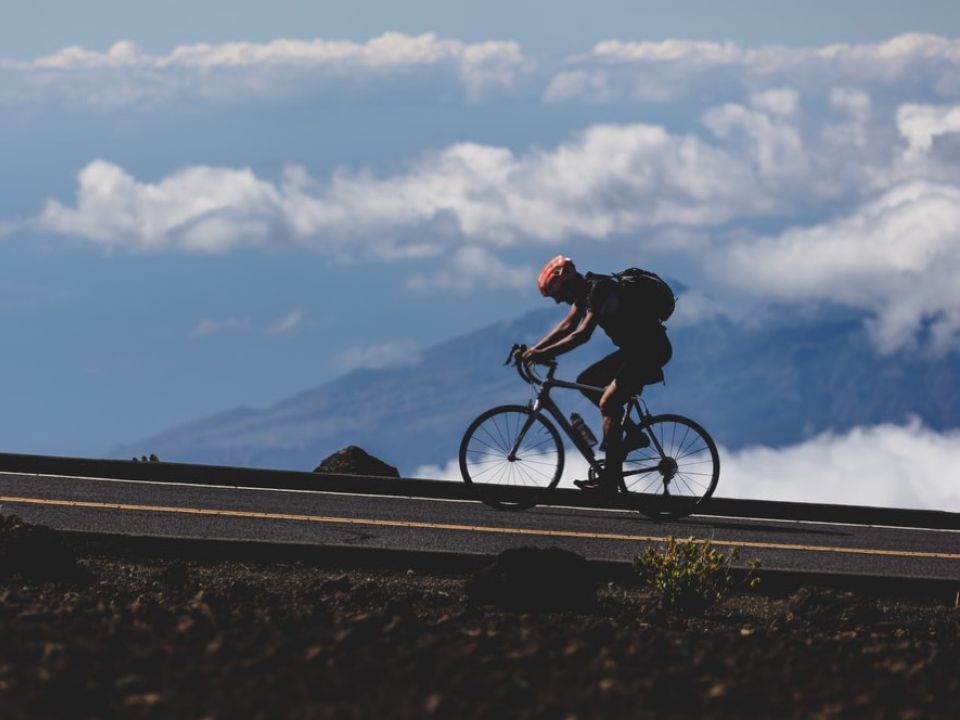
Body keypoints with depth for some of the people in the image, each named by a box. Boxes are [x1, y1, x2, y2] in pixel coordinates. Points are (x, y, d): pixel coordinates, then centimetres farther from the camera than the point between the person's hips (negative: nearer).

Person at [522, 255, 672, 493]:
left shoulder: (600, 291, -22)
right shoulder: (585, 291, 8)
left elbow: (582, 334, -31)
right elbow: (566, 326, 11)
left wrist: (545, 353, -33)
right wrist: (534, 350, 0)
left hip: (651, 349, -10)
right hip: (634, 348, 10)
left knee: (608, 402, -16)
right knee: (586, 382, 9)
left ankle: (610, 479, -16)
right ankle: (633, 434, 11)